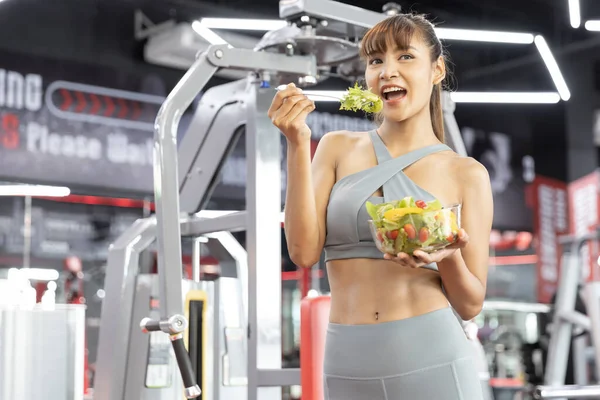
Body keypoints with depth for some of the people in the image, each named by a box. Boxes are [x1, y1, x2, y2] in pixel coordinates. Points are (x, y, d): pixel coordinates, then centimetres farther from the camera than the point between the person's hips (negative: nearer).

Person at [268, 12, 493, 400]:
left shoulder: (467, 174, 1)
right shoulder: (338, 149, 6)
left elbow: (471, 304, 2)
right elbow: (304, 251, -5)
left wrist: (448, 258, -19)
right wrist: (298, 145, -10)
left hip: (431, 361, -2)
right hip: (347, 365, 2)